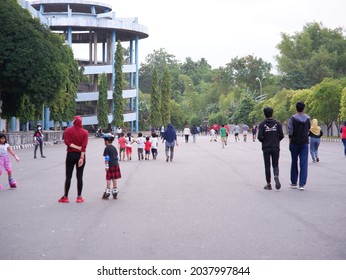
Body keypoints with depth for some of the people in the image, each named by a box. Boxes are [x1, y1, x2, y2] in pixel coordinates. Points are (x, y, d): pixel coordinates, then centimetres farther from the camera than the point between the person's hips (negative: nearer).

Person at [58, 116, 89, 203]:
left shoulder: (68, 130, -2)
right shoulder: (84, 132, -3)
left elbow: (67, 142, -15)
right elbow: (84, 146, -12)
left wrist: (75, 147, -10)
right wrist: (81, 157, -15)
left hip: (71, 155, 0)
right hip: (80, 155, 0)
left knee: (68, 177, 5)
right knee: (79, 177, 4)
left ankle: (65, 197, 7)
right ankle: (79, 197, 5)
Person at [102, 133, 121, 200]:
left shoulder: (107, 148, -8)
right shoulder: (114, 148, 15)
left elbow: (107, 158, -14)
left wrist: (106, 166, -14)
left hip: (110, 165, -7)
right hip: (116, 164, 7)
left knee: (108, 179, -2)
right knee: (114, 179, 10)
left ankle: (107, 192, 0)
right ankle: (115, 192, 14)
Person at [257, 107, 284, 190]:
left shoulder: (262, 124, -5)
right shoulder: (277, 123, 0)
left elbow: (259, 137, -10)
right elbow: (281, 135, -3)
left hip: (266, 148, -1)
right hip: (275, 147, 1)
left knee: (267, 166, 6)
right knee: (275, 165, 10)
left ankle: (268, 184, 8)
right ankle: (276, 177, -19)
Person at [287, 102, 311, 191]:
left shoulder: (292, 118, -9)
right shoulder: (307, 118, 0)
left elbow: (290, 131, -13)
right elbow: (308, 130, 10)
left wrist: (290, 139, 0)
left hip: (295, 143, -1)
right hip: (305, 143, 1)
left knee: (294, 163, 12)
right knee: (304, 163, -1)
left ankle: (294, 183, 18)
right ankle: (302, 184, -8)